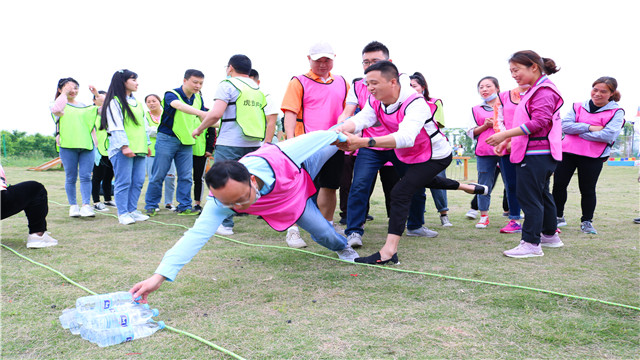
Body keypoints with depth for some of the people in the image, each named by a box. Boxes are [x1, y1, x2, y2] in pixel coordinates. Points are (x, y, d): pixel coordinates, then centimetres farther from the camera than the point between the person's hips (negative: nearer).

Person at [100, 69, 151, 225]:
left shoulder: (137, 103, 19)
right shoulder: (114, 102, -3)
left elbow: (144, 124, 23)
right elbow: (116, 126, -11)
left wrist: (147, 145, 18)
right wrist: (124, 146, -18)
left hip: (139, 148, 7)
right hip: (121, 150, -7)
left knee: (138, 181, 6)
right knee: (123, 182, -5)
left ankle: (132, 210, 15)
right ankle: (122, 213, 2)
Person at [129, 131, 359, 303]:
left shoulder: (269, 159, -47)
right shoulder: (220, 202, -42)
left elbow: (309, 139, -31)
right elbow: (197, 234, -47)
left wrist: (337, 135, -12)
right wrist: (160, 275, -56)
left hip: (302, 166, 0)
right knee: (324, 233, -2)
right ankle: (342, 247, 33)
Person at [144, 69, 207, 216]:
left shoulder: (198, 98, 6)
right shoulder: (171, 94, -13)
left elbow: (203, 117, 16)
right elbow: (179, 105, -36)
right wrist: (199, 112, -53)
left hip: (186, 142, 5)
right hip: (167, 139, -5)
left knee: (186, 176, 2)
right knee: (158, 175, 0)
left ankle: (184, 207, 10)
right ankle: (151, 206, 13)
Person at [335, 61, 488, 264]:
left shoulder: (415, 104, -37)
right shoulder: (375, 101, -15)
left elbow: (406, 138, -54)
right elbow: (360, 119, -32)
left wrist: (363, 142, -66)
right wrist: (340, 130, -56)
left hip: (435, 156, -9)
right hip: (406, 156, 9)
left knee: (400, 192, -22)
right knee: (421, 181, 33)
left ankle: (389, 251, -22)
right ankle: (466, 187, 56)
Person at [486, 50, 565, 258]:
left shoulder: (544, 91, -12)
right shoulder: (534, 91, 20)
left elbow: (538, 122, -22)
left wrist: (505, 134, -24)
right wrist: (508, 141, 13)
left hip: (536, 154, -11)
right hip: (539, 153, 11)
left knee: (529, 196, -10)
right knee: (542, 195, 18)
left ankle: (531, 243, -7)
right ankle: (550, 235, 31)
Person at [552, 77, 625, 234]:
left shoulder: (616, 112, 1)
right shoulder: (578, 107, 10)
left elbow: (609, 135, -14)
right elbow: (565, 125, -4)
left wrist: (578, 131, -10)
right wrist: (589, 127, -15)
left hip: (593, 157, -3)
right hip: (567, 152, 3)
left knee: (587, 190, 3)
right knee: (558, 185, 3)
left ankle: (586, 221, 20)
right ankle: (558, 217, 20)